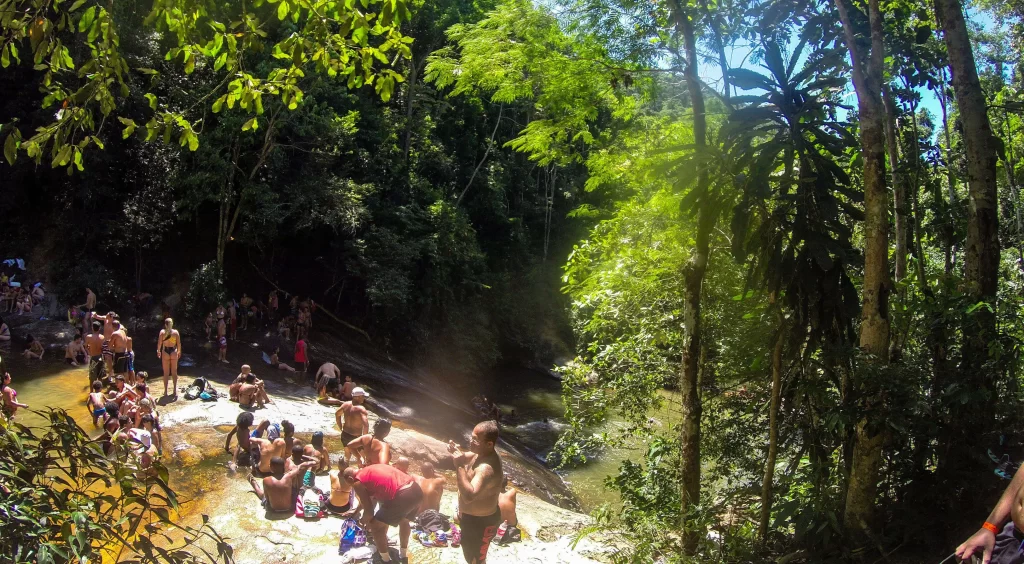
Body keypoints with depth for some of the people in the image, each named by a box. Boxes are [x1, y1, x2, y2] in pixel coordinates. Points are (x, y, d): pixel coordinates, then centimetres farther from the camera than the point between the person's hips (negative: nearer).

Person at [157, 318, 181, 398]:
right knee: (174, 372, 11)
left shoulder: (162, 332, -6)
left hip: (165, 352, -1)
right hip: (173, 352, 1)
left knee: (166, 372, 7)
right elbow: (179, 343, -2)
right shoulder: (176, 332, -4)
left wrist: (158, 351, 9)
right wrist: (179, 351, 11)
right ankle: (175, 390, 12)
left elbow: (159, 343, -5)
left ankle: (165, 391, 9)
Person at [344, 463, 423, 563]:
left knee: (375, 526, 16)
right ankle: (403, 554, 49)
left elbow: (369, 511, 7)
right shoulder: (371, 470, 29)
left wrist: (364, 521, 29)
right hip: (416, 491, 8)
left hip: (402, 497, -8)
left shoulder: (358, 482, 5)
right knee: (403, 520, 38)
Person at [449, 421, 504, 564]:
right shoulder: (481, 453, -8)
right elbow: (466, 458, 12)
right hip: (472, 516, 10)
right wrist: (456, 452, -11)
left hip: (481, 523, -10)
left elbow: (469, 496, -49)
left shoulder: (487, 468, -38)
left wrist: (459, 466, -47)